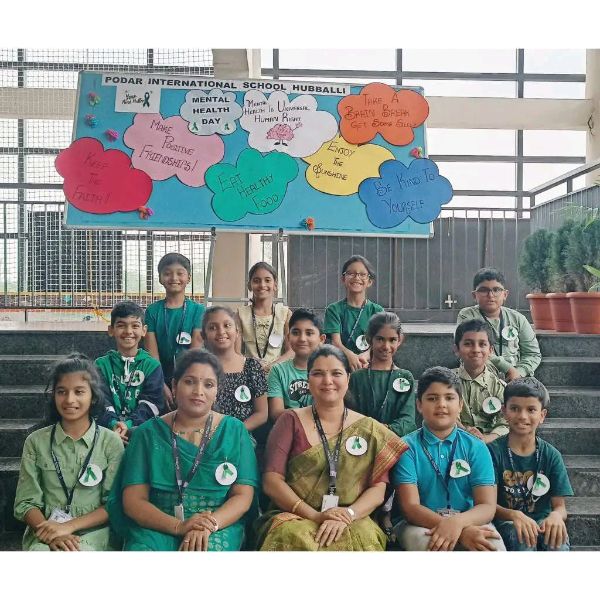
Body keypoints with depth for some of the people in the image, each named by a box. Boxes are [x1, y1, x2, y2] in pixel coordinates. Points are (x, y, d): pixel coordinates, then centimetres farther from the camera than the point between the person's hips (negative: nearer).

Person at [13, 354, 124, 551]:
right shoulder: (36, 441, 7)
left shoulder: (111, 442, 3)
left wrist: (69, 526, -12)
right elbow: (26, 502, 4)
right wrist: (53, 535, -15)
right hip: (45, 533, 2)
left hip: (93, 533, -2)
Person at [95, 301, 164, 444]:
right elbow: (101, 401, 0)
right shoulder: (101, 364, 14)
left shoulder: (152, 365, 11)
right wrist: (113, 424, -20)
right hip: (109, 429, 1)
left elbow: (151, 402, -1)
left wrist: (129, 424, -19)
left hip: (142, 429, -1)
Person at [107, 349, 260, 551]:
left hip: (219, 526, -1)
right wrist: (178, 526, -15)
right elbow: (133, 501, 0)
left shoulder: (234, 431, 8)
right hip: (157, 526, 1)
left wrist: (209, 525, -17)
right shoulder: (148, 433, 7)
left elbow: (243, 496, 1)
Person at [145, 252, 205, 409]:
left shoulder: (197, 310, -2)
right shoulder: (153, 311, 1)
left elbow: (196, 350, -8)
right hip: (161, 380, 1)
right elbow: (152, 353, -5)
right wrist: (163, 385, -14)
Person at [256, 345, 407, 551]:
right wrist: (315, 516, -14)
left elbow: (378, 488, 3)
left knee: (363, 538, -32)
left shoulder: (370, 430, 11)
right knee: (293, 536, -34)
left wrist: (347, 515, -16)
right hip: (294, 517, -1)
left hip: (353, 521, 1)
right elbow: (272, 481, -2)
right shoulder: (291, 420, 7)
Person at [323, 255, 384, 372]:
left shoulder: (377, 310, 10)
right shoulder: (334, 310, 7)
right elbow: (336, 342, -5)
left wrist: (364, 356, -23)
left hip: (370, 366, 1)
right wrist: (350, 356, -27)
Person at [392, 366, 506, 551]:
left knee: (494, 545, -30)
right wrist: (462, 533, -26)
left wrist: (457, 522, -29)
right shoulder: (407, 447, -2)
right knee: (422, 540, -35)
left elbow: (487, 506, -5)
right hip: (421, 525, -1)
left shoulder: (476, 448, 4)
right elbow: (410, 507, -11)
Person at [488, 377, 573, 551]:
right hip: (506, 521, -2)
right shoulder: (494, 451, -5)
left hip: (541, 519, 2)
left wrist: (556, 516, -26)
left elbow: (560, 506, 0)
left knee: (558, 538, -31)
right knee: (520, 537, -35)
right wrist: (514, 515, -30)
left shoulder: (551, 455, 2)